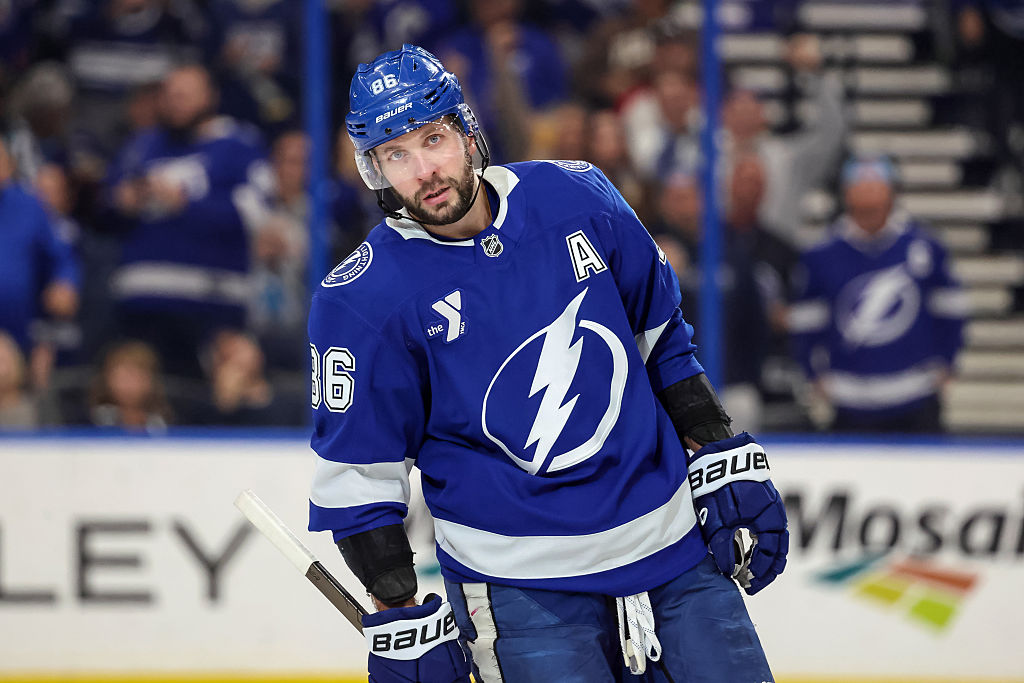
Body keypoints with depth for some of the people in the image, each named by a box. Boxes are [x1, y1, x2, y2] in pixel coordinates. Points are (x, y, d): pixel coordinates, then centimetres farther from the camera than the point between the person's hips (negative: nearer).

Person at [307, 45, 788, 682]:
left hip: (672, 545, 4)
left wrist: (728, 464, 8)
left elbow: (663, 339, 11)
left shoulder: (577, 197, -1)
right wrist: (400, 618, -9)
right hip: (520, 585, -4)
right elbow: (358, 472, -6)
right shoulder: (365, 299, -11)